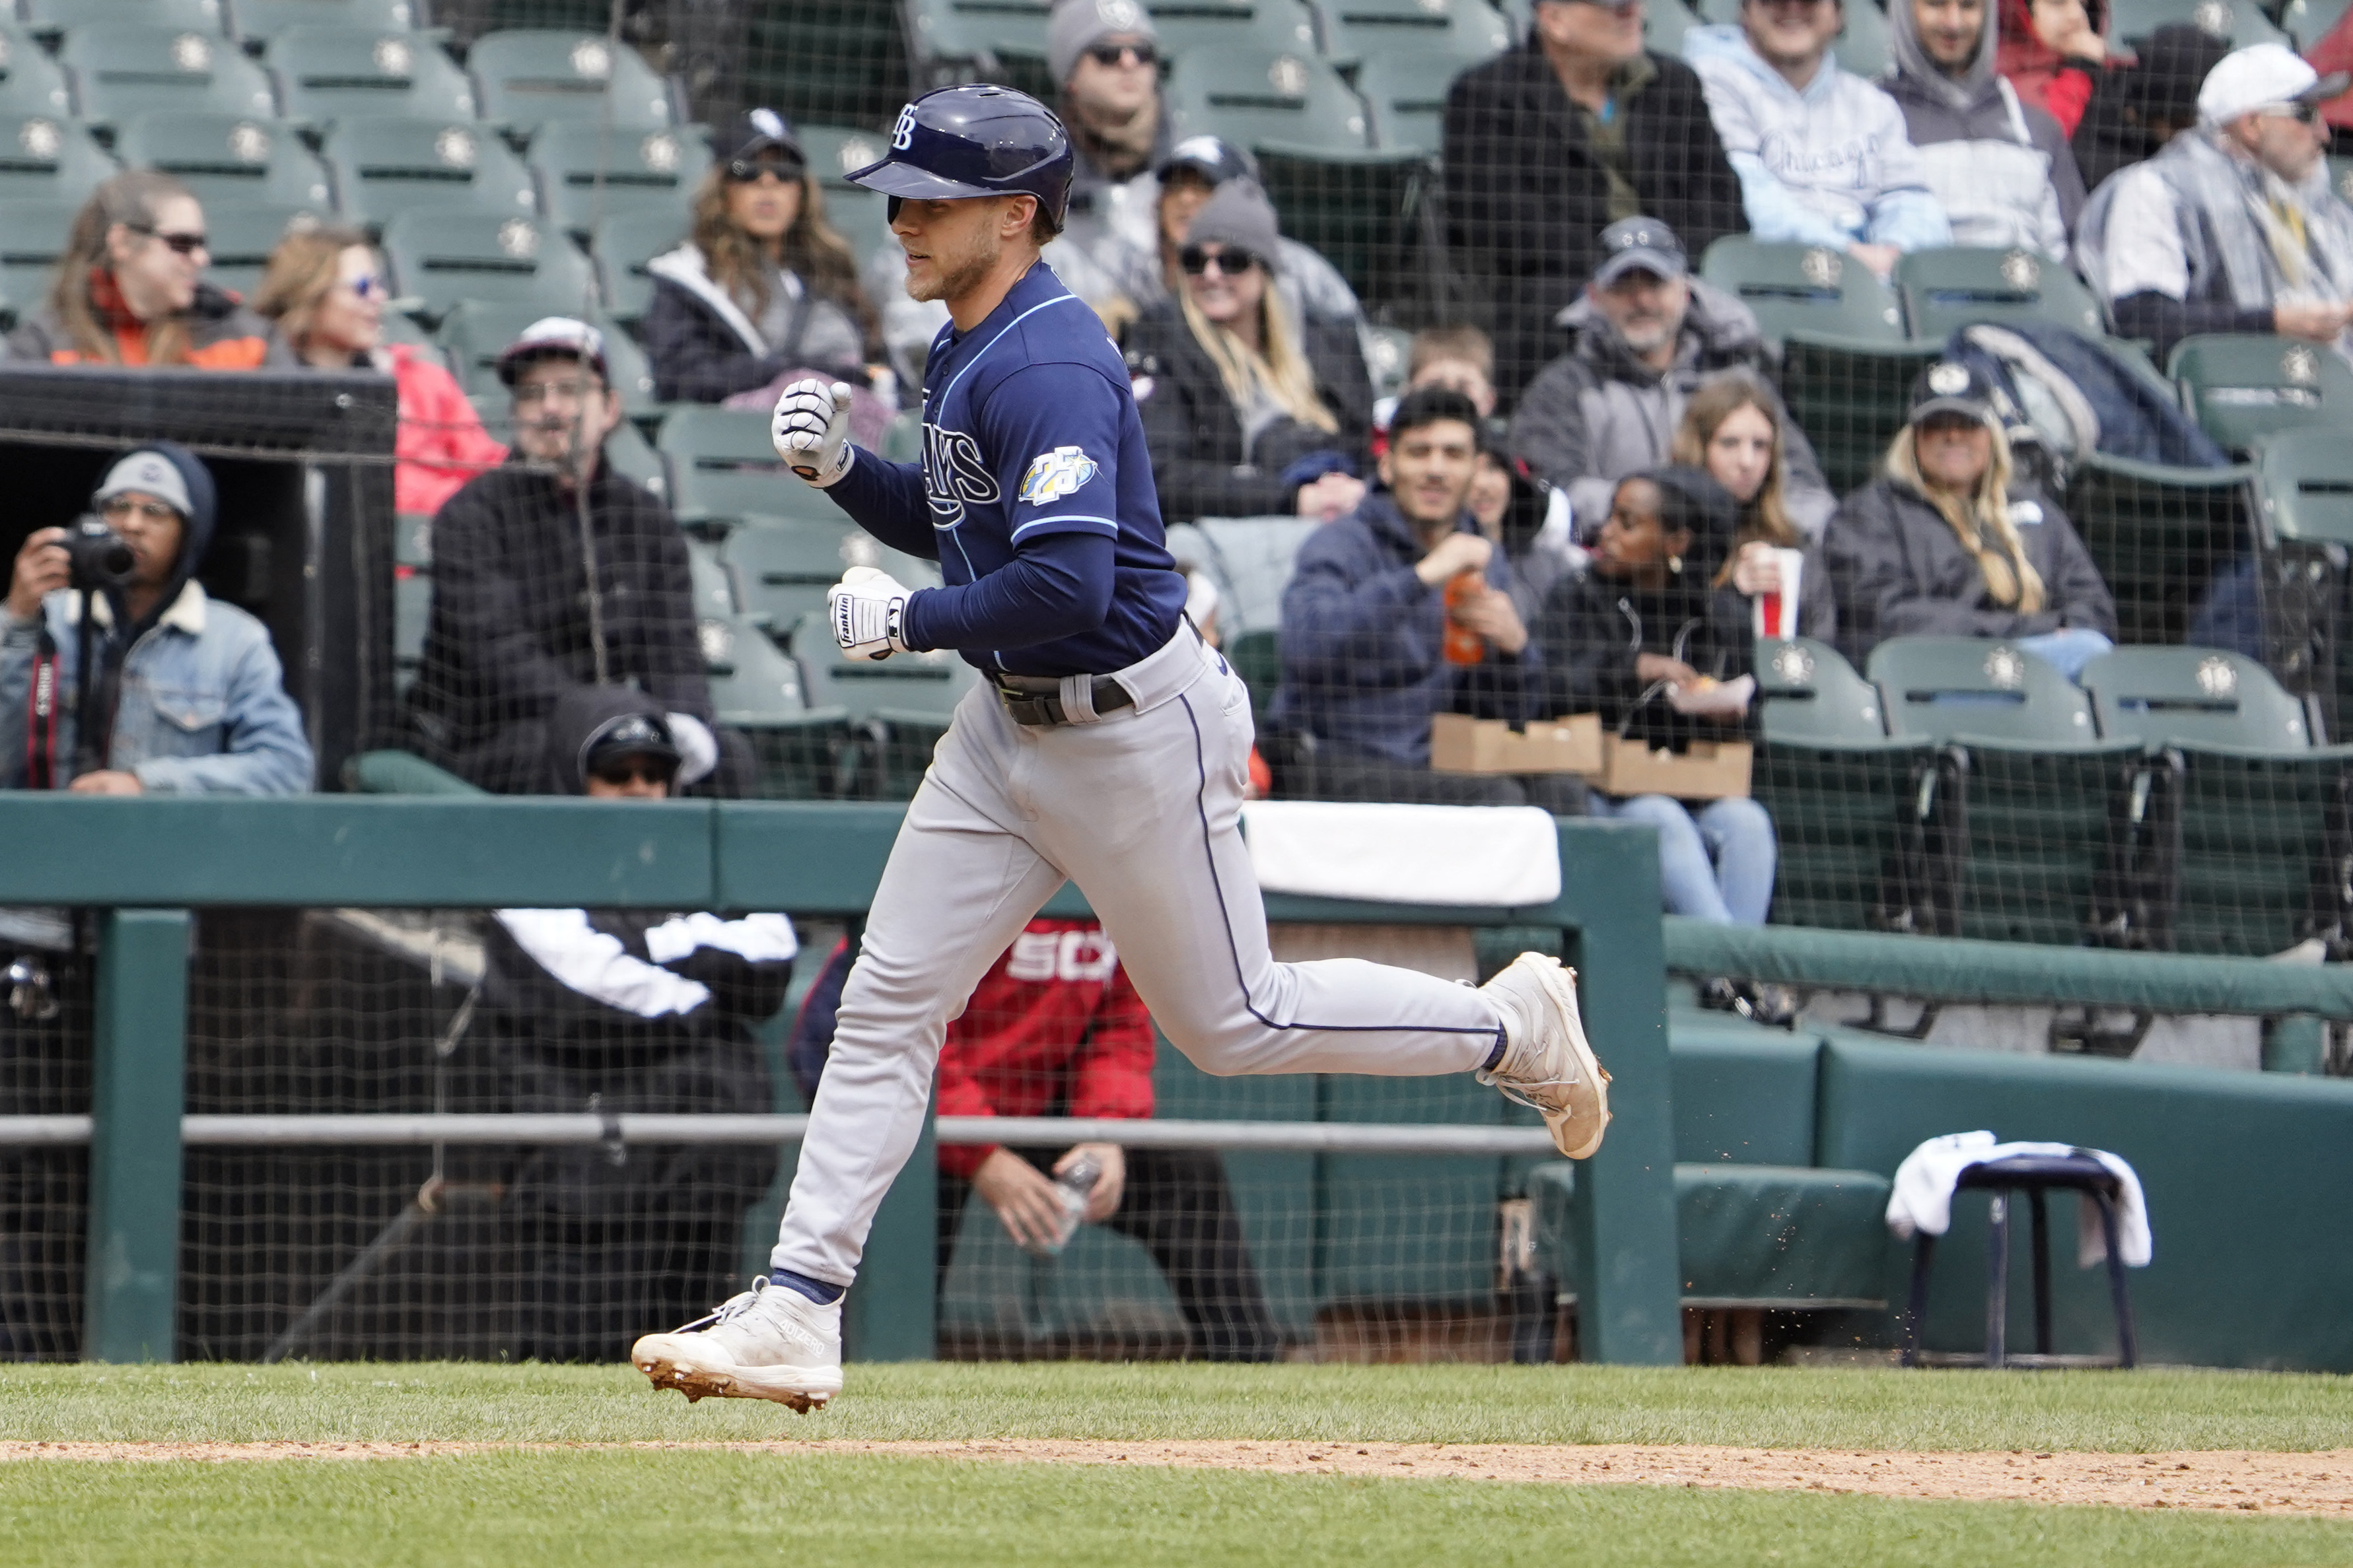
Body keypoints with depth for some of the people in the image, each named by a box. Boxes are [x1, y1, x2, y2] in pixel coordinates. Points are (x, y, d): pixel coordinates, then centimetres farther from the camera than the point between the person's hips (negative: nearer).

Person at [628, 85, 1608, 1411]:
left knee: (1232, 1023, 5)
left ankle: (1512, 1027, 26)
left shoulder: (1048, 366, -24)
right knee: (889, 1001, 2)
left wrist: (907, 624, -20)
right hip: (1012, 722, 9)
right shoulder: (969, 349, 8)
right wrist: (841, 469, 3)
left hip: (1132, 727, -9)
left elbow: (1066, 582, -33)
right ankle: (797, 1315, 1)